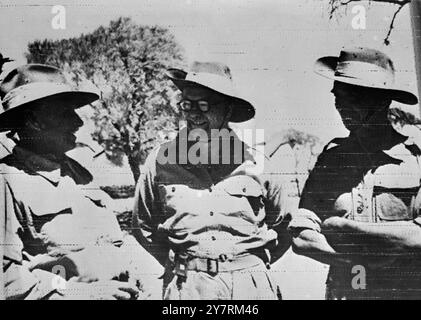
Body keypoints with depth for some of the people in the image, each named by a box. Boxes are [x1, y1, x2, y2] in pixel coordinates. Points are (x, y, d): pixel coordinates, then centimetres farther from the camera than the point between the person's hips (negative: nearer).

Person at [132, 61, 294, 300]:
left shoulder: (255, 164, -3)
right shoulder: (161, 162, -3)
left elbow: (283, 226, 11)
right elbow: (144, 227, 10)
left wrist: (255, 264, 7)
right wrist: (177, 264, 7)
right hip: (186, 287, 0)